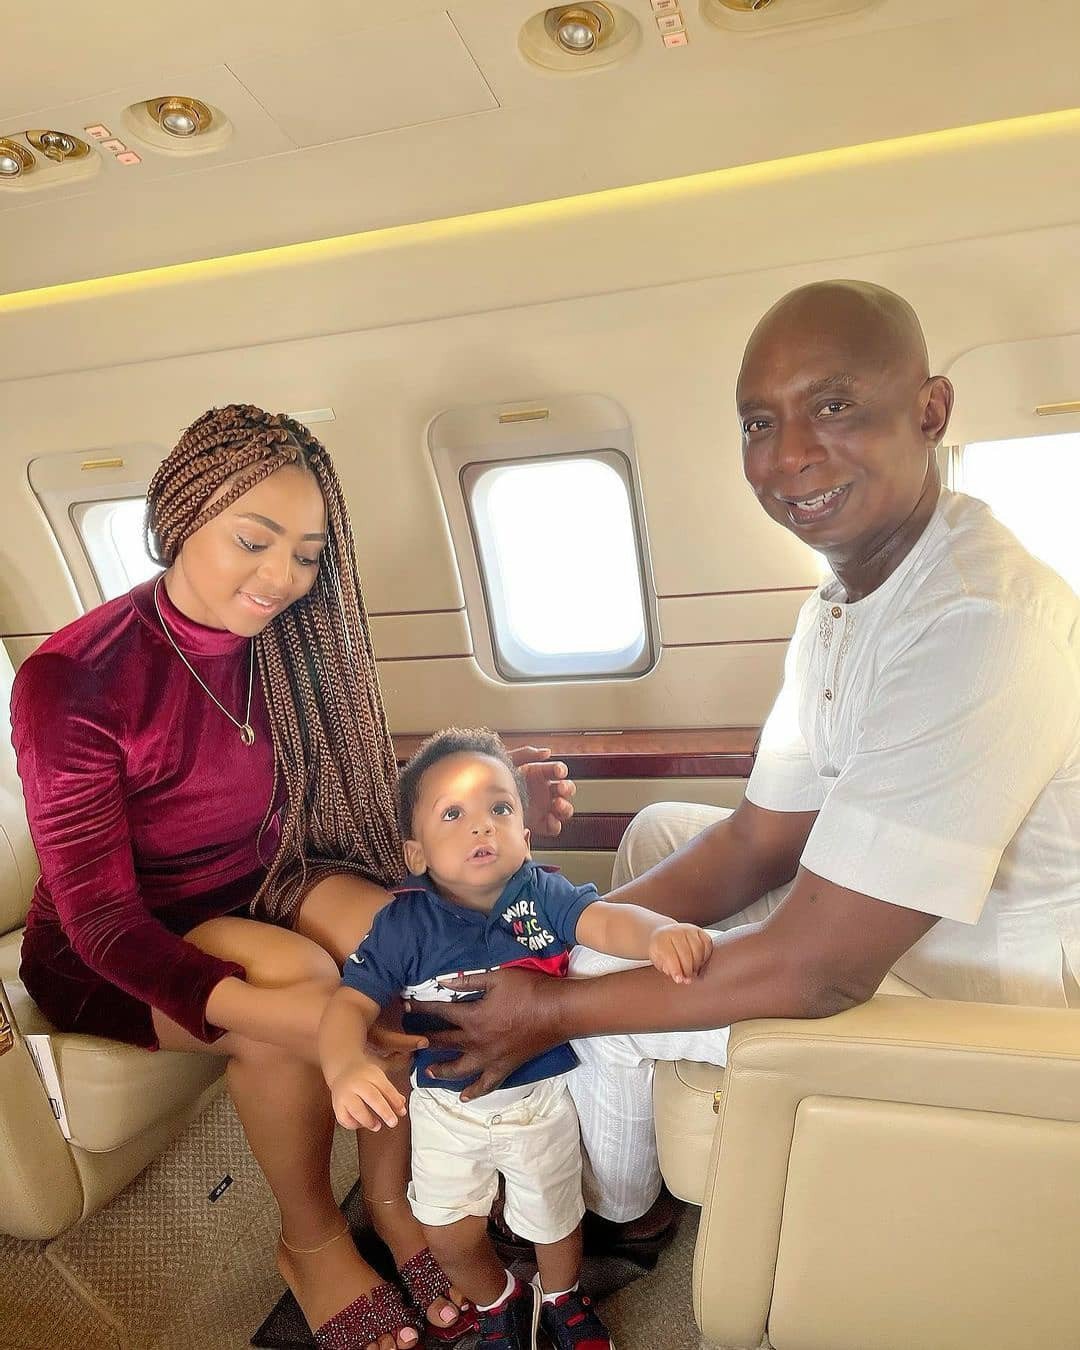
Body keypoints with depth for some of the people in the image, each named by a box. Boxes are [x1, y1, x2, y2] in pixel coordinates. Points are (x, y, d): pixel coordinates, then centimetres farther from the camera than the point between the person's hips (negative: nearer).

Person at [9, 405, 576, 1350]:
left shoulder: (289, 647, -11)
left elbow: (361, 795, -4)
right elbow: (100, 916, -25)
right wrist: (259, 1009, -41)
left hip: (254, 892, 4)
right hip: (108, 952, -4)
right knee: (301, 976, -31)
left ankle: (391, 1197, -2)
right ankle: (311, 1242, -4)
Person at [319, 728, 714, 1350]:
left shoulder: (542, 894, -17)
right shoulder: (403, 924, -18)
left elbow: (605, 920, -32)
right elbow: (351, 1004, -21)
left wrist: (661, 932, -54)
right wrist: (346, 1067, -42)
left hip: (541, 1096, 0)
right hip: (445, 1106, 0)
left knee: (554, 1218, 20)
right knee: (450, 1235, 14)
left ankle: (561, 1299, 56)